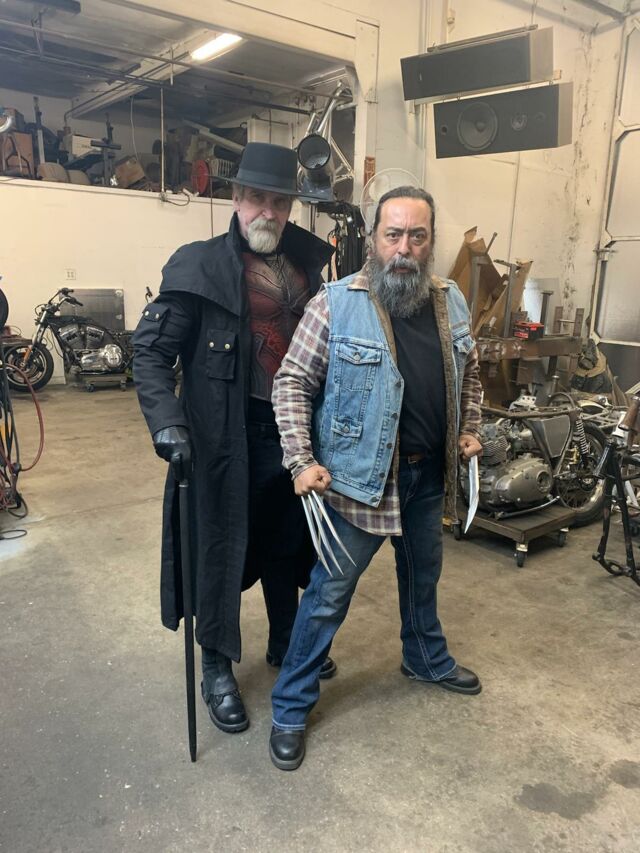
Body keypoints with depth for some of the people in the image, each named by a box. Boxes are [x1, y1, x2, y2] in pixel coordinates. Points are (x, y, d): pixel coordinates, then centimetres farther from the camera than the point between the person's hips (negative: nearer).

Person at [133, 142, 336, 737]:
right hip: (227, 439, -5)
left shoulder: (305, 266, 8)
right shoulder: (200, 265, -9)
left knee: (285, 545, 19)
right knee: (221, 549, 7)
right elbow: (151, 349, -12)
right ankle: (217, 668, 30)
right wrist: (166, 421, -24)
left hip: (291, 433, 6)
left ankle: (285, 644, 43)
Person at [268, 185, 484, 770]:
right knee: (329, 594, 3)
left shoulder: (451, 303, 3)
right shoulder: (335, 304, -15)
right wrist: (302, 460, -19)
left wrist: (470, 430, 9)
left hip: (430, 475, 6)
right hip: (359, 479, -6)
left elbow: (468, 374, 18)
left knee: (423, 575, 25)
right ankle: (291, 708, 21)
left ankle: (428, 660, 52)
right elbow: (292, 382, -13)